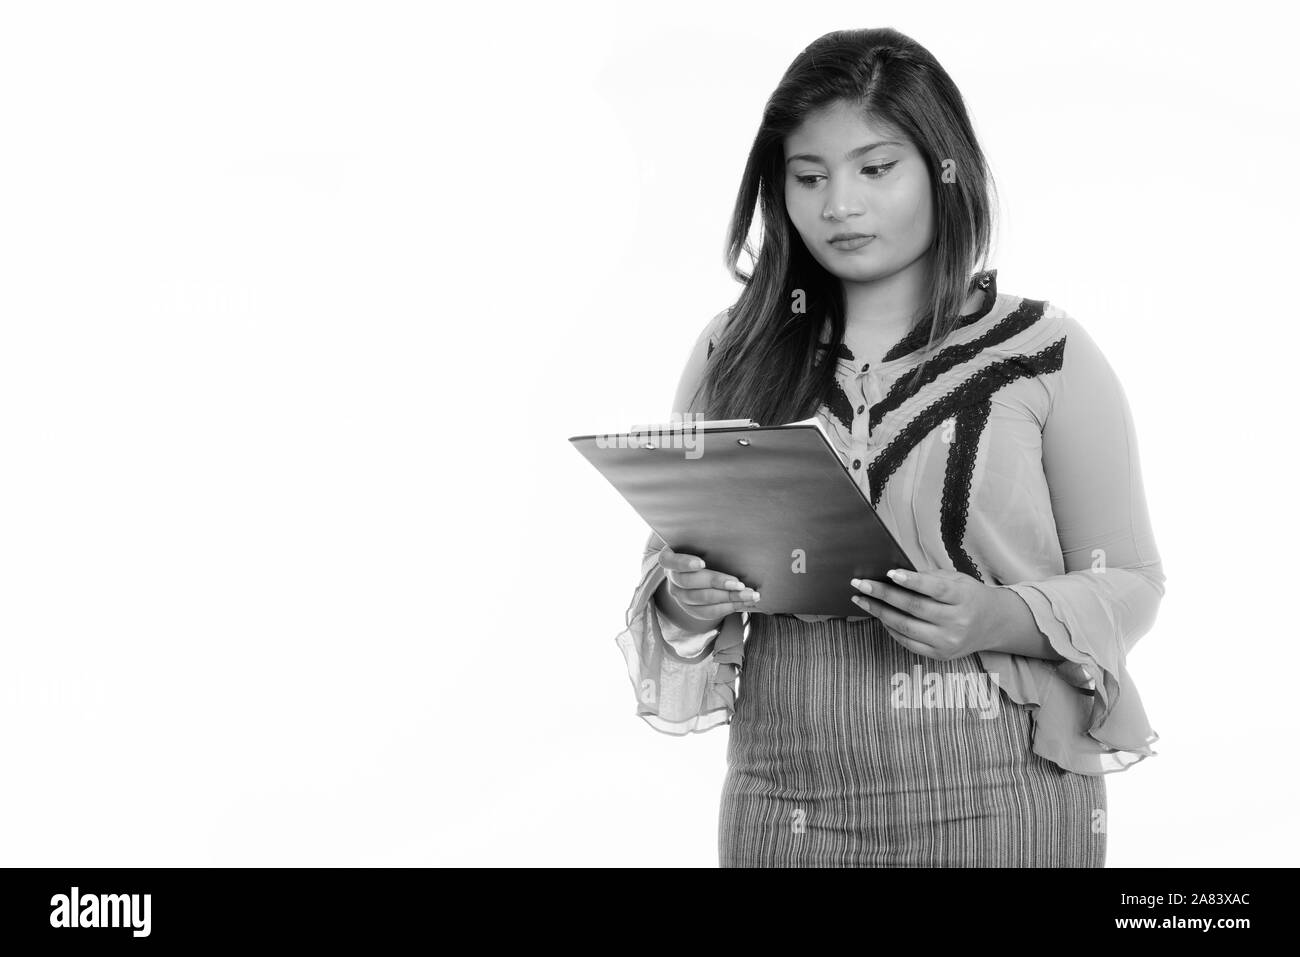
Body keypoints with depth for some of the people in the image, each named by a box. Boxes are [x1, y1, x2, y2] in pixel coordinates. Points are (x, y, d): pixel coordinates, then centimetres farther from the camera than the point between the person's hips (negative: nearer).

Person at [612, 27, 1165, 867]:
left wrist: (1002, 620, -18)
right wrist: (686, 603, -12)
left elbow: (1130, 584, 0)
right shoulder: (733, 354, 4)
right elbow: (665, 566, 11)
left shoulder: (1044, 352, -3)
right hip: (783, 797, 2)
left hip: (995, 799, -2)